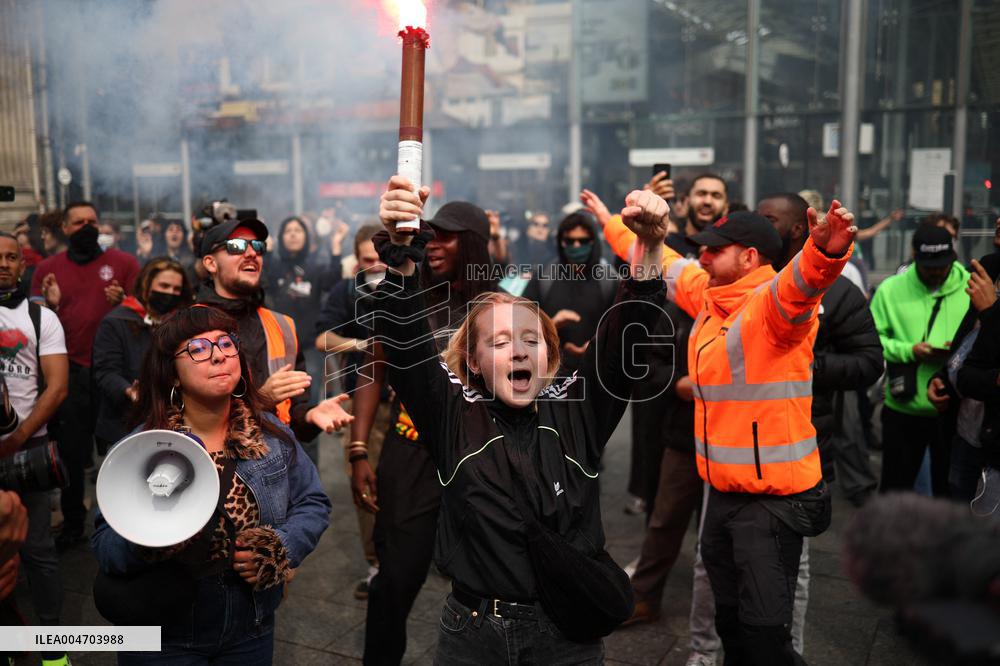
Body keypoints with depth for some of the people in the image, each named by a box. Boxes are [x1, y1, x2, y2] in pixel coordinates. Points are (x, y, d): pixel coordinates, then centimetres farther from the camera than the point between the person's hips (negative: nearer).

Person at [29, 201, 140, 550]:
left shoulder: (124, 263, 1)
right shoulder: (47, 269, 7)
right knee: (71, 451, 7)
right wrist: (50, 304, -13)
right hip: (69, 372, 1)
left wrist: (123, 302, -18)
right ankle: (73, 524, 20)